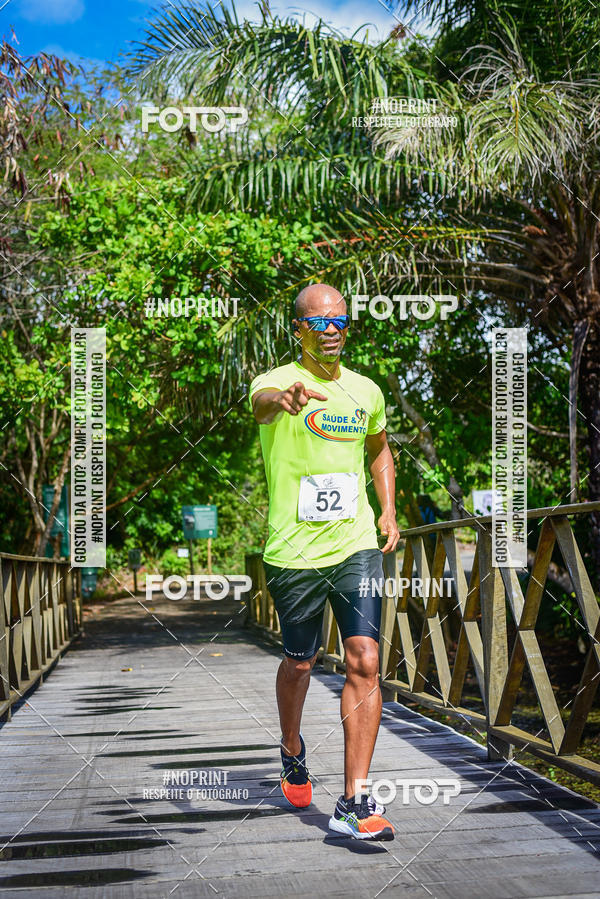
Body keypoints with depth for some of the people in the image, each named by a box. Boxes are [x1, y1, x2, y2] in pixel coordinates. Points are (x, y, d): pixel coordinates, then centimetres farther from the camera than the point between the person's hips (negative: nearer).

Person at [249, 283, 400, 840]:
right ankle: (292, 753, 44)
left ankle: (353, 804, -7)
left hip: (357, 548, 3)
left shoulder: (367, 391, 8)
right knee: (299, 664, 14)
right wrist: (285, 398, -59)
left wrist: (388, 510, 14)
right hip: (293, 553, -3)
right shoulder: (278, 382, -8)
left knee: (364, 662, -10)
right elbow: (262, 401, -34)